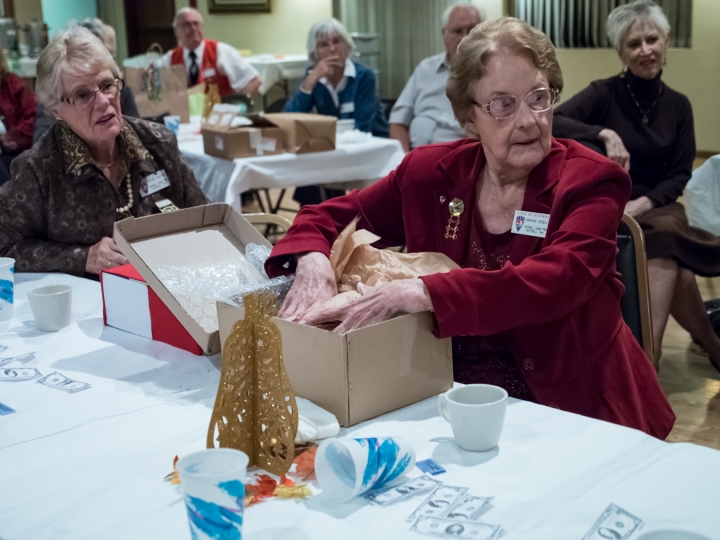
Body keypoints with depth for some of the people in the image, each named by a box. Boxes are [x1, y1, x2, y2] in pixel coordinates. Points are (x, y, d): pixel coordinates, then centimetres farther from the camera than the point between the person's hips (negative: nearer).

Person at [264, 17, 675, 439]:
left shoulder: (591, 182, -7)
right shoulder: (432, 173, 3)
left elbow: (555, 282, -25)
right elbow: (329, 217, 11)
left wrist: (419, 293, -37)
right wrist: (313, 261, -14)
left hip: (570, 410, -3)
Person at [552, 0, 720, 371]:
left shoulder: (678, 105, 8)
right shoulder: (604, 93, -3)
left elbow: (680, 175, 4)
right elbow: (551, 122, -19)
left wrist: (643, 204, -14)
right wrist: (605, 133, -31)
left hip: (657, 209, 3)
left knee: (665, 250, -33)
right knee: (674, 266, -31)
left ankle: (645, 358, -36)